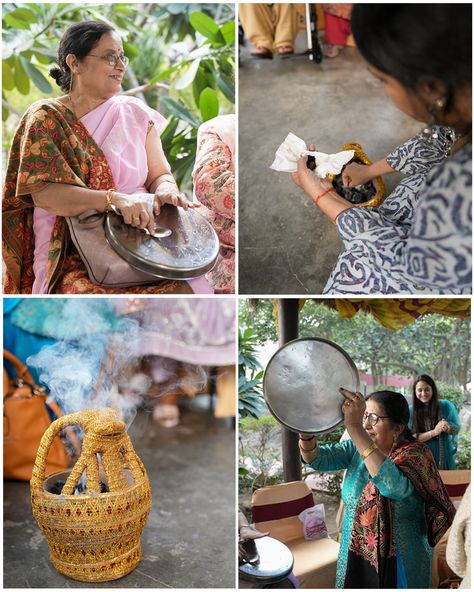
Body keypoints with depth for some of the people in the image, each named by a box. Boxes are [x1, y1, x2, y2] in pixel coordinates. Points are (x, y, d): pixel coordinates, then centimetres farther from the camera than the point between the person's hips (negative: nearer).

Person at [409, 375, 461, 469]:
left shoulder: (446, 406, -3)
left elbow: (457, 428, 2)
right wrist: (434, 432, -23)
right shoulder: (410, 411, -7)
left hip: (444, 457, 1)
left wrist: (448, 428, -22)